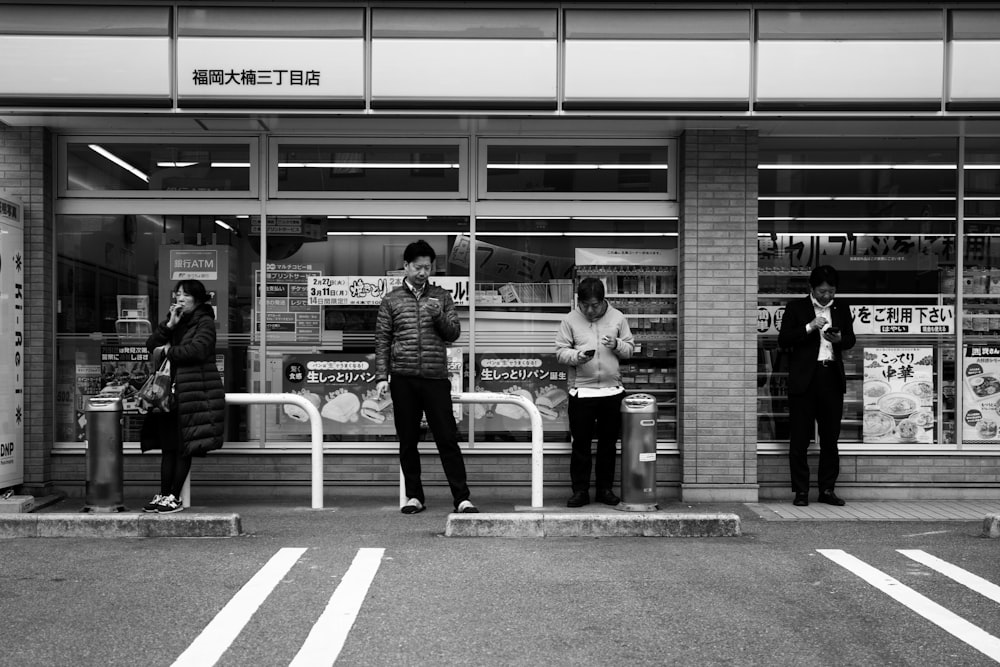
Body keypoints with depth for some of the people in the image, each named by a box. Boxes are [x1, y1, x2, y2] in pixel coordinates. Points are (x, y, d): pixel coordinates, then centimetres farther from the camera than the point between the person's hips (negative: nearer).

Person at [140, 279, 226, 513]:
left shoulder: (205, 322, -2)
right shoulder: (175, 321, 19)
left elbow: (197, 349, -20)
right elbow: (151, 345, 8)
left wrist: (168, 350, -7)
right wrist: (169, 324, -5)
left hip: (194, 392, -6)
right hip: (170, 391, 6)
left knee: (184, 447, -2)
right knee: (168, 446, 7)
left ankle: (174, 498, 3)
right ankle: (163, 494, 12)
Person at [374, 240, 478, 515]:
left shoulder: (442, 296, 10)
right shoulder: (391, 300, 8)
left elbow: (454, 333, 7)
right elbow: (382, 340, 6)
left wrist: (438, 315, -12)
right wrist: (381, 376, -2)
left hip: (436, 378, 0)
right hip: (403, 378, 0)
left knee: (448, 439, -2)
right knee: (407, 441, 6)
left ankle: (462, 498, 2)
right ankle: (414, 496, 18)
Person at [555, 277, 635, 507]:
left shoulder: (617, 317, 4)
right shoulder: (570, 320, 0)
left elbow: (630, 349, 8)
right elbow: (561, 351, -1)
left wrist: (617, 345, -13)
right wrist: (577, 356, -20)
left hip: (612, 391, 2)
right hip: (581, 391, -2)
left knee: (608, 443, 10)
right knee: (581, 443, 3)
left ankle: (605, 489, 21)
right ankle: (580, 491, 13)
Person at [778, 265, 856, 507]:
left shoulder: (841, 308, 14)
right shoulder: (796, 308, 2)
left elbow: (851, 339, 15)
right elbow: (783, 341, -5)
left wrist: (839, 338, -7)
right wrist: (809, 327, -16)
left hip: (832, 378, 4)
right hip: (804, 379, -3)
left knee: (830, 437, 7)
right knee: (800, 438, -1)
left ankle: (827, 489, 16)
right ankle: (801, 491, 6)